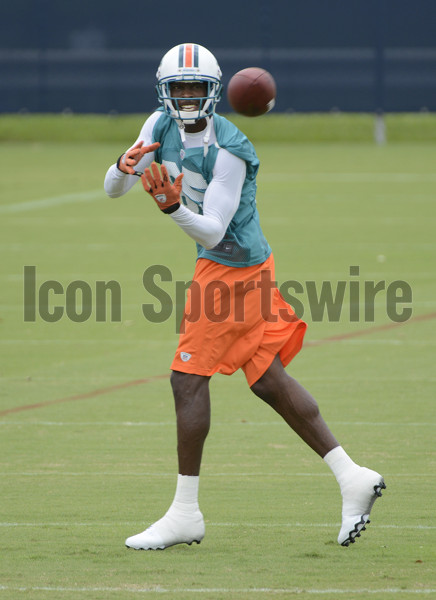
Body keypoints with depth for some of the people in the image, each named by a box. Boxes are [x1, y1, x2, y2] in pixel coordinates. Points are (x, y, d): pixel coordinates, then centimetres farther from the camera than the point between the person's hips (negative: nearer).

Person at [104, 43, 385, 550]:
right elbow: (112, 190, 2)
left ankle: (185, 514, 0)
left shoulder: (228, 151, -22)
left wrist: (173, 208, -39)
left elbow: (212, 232, -22)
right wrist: (125, 166, -21)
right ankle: (351, 478, 14)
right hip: (234, 263, 9)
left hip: (232, 268, -9)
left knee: (188, 379, -6)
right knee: (270, 380, 11)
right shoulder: (162, 127, 2)